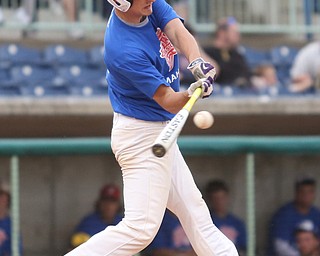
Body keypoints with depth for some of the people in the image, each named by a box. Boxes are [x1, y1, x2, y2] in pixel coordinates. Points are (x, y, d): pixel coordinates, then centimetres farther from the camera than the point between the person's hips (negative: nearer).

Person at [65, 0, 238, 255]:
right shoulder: (124, 49, -28)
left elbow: (179, 33, -16)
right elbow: (168, 100, -24)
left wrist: (198, 62, -36)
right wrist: (192, 93, -45)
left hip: (158, 132, 10)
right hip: (142, 136, -10)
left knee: (193, 208, 17)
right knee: (141, 227, -13)